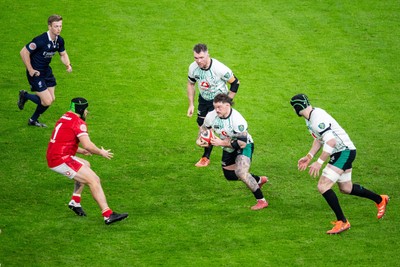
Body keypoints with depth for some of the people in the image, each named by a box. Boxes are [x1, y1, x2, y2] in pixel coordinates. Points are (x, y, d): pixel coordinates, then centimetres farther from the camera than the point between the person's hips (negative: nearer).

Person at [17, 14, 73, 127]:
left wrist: (68, 65, -6)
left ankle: (33, 120, 33)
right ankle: (24, 95, 16)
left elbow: (63, 54, 15)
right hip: (36, 72, -8)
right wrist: (30, 70, -19)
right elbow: (24, 52, -22)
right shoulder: (40, 40, -28)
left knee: (51, 99, 11)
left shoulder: (59, 40, -4)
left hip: (46, 71, 8)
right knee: (47, 101, -10)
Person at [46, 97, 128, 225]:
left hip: (53, 158, 10)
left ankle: (75, 202, 26)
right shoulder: (78, 122, -10)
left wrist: (82, 150, 29)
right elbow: (88, 145, -21)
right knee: (94, 180, -12)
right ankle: (108, 214, -21)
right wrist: (101, 152, -3)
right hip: (61, 160, -10)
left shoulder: (64, 118, 19)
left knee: (86, 165, 32)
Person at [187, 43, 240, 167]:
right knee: (201, 125, 8)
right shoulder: (193, 67, -16)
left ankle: (206, 157, 6)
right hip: (203, 99, 5)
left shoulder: (219, 68, -31)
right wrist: (191, 105, 2)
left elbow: (235, 83, -16)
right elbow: (191, 84, 5)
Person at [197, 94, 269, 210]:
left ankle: (261, 200, -17)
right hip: (228, 149, 8)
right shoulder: (211, 116, -17)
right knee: (229, 175, 20)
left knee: (240, 172, -29)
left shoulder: (237, 120, -35)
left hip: (244, 147, -8)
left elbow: (242, 143, -35)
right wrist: (200, 139, -13)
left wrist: (221, 143, -36)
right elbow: (204, 127, 6)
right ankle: (259, 180, 44)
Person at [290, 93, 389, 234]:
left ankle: (342, 222, -8)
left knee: (323, 186, -16)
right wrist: (309, 157, 16)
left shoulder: (318, 118, -23)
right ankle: (380, 200, 40)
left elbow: (331, 141, -31)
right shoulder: (310, 118, 9)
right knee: (346, 188, 22)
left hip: (344, 152, -11)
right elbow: (319, 139, 23)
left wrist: (319, 162, -31)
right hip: (339, 153, 11)